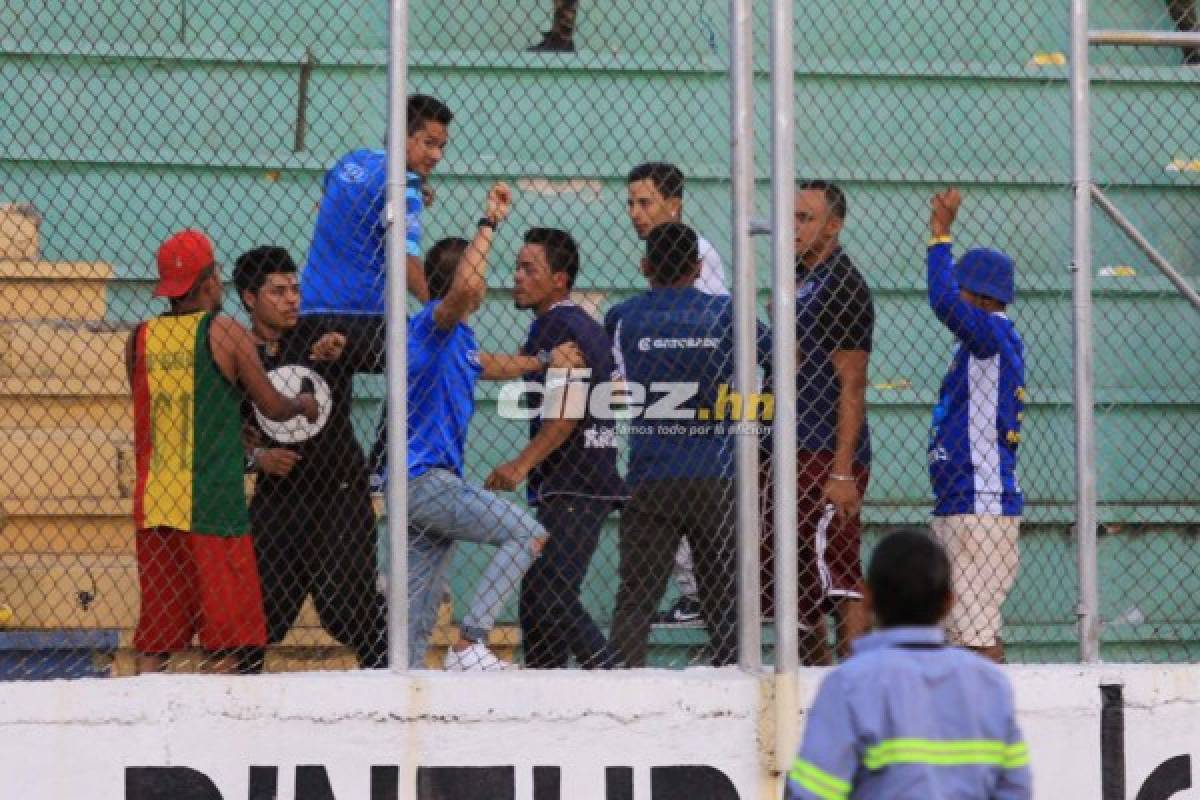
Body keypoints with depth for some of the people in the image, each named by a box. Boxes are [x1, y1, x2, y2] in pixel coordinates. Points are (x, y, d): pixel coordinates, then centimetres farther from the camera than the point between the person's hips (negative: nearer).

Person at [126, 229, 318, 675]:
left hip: (154, 504, 5)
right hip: (212, 503, -5)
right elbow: (272, 408, 1)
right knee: (223, 643, -1)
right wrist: (303, 404, 25)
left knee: (154, 640, 8)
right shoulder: (225, 334, -5)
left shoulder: (139, 338, 8)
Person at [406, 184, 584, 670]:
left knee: (417, 618, 9)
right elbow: (464, 287, -32)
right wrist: (489, 223, -23)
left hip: (421, 484, 10)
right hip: (425, 479, -10)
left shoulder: (457, 337, 18)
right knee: (527, 533, -14)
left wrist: (544, 361, 27)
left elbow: (490, 366, 38)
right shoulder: (433, 322, -10)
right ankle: (469, 644, -21)